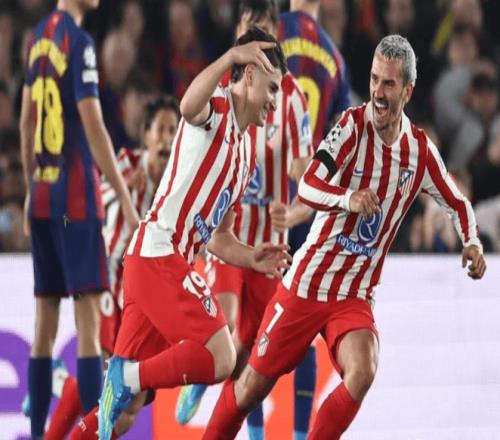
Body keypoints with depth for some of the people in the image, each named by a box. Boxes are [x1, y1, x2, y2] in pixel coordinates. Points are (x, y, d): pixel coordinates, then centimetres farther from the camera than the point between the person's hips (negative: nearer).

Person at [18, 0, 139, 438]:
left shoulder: (39, 37, 11)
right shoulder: (79, 42, -12)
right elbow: (93, 127, -16)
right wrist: (126, 201, -15)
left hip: (42, 196, 8)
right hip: (75, 196, -8)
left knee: (45, 318, 10)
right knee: (88, 318, -9)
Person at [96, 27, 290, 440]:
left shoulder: (246, 154, 23)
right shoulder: (217, 108, -5)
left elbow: (217, 235, 29)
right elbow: (189, 106, -33)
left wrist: (251, 258, 10)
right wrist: (231, 57, -47)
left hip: (147, 260, 10)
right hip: (159, 255, -10)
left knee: (129, 388, 8)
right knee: (220, 359, -19)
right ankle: (126, 379, -12)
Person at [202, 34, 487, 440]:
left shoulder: (421, 150, -2)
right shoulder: (353, 125, -14)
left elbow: (458, 204, 14)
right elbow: (307, 187, -26)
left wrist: (472, 243, -6)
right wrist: (348, 198, -46)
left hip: (355, 297, 2)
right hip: (306, 284, -2)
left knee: (362, 373, -26)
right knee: (254, 384, 5)